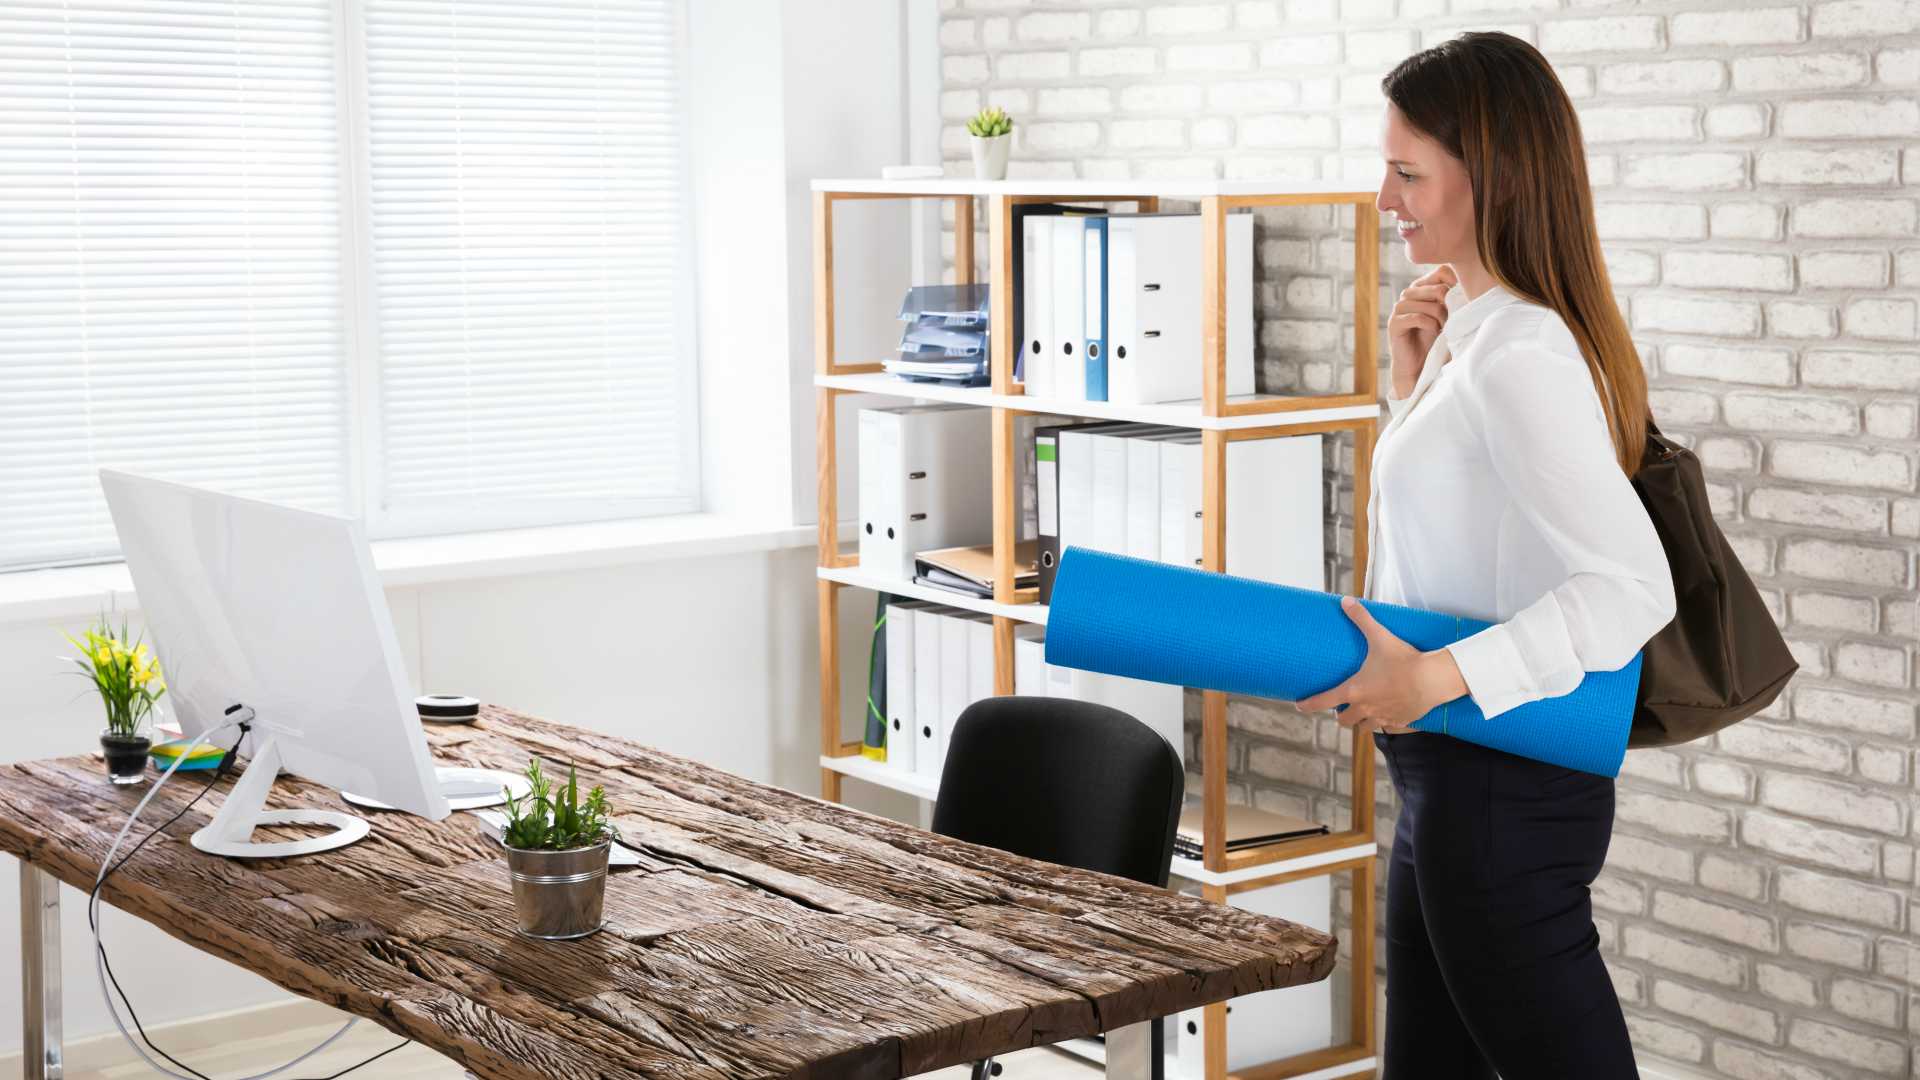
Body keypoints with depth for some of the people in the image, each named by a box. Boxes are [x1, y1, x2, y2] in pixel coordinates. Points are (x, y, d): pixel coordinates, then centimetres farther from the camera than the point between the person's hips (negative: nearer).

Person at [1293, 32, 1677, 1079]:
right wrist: (1411, 383, 8)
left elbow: (1631, 587, -26)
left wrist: (1438, 677, -29)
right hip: (1453, 778, 10)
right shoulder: (1475, 334, 9)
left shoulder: (1519, 360, -21)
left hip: (1504, 792, -10)